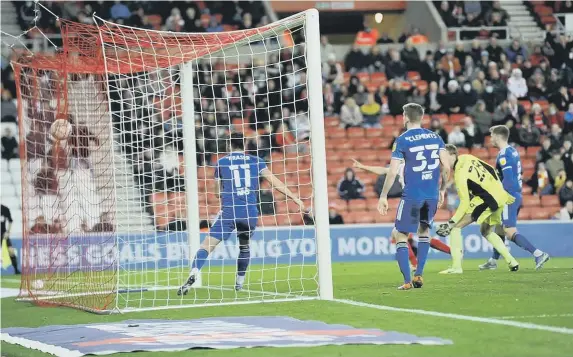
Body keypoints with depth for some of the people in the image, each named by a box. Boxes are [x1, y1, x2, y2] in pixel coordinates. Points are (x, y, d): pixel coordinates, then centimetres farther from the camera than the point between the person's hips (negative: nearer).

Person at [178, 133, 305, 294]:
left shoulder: (221, 163, 11)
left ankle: (193, 274, -31)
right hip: (250, 213, 2)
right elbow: (275, 182, 6)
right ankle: (239, 283, 28)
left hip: (229, 211, -2)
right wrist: (295, 198, 10)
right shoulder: (256, 161, 11)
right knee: (244, 246, 27)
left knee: (207, 244, -8)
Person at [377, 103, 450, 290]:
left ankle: (407, 281, -5)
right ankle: (418, 275, 16)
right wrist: (442, 190, 17)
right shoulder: (435, 138, 7)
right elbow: (446, 167, 5)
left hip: (412, 195, -5)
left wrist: (383, 196, -2)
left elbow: (392, 172, -9)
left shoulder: (402, 140, -6)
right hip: (432, 195, 5)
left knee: (399, 235, 4)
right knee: (424, 231, 24)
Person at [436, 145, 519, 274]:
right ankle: (512, 262, 24)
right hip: (500, 196, 9)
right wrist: (502, 192, 28)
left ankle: (456, 267, -10)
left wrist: (451, 222, -19)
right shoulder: (467, 158, 7)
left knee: (456, 227, -5)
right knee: (486, 231, 28)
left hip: (487, 200, -9)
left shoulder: (460, 174, -17)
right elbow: (491, 170, 18)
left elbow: (465, 202, -20)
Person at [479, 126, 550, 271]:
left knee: (511, 233, -11)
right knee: (499, 229, 18)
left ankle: (539, 254, -19)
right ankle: (493, 261, 26)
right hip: (516, 195, 10)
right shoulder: (513, 151, 13)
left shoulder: (504, 154, -16)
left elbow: (508, 179, -22)